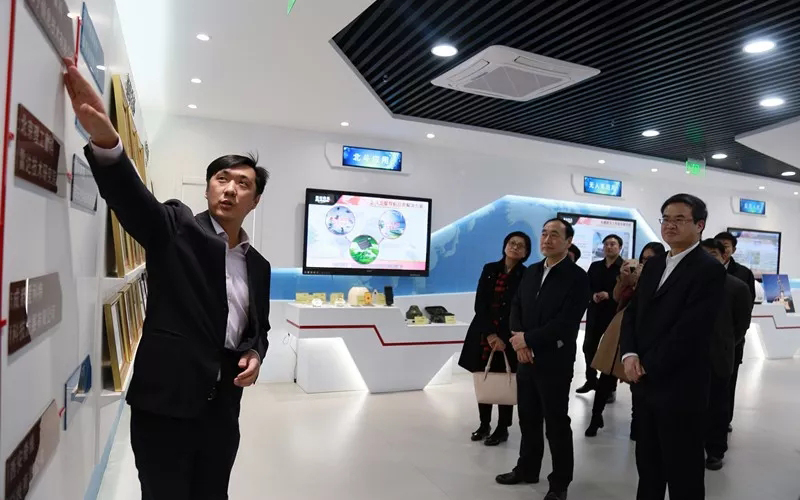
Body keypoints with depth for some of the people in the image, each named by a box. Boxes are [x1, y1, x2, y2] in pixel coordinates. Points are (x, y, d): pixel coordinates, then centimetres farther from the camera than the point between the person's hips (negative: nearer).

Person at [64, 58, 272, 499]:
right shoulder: (176, 229, -3)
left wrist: (255, 355, -3)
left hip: (222, 407, 4)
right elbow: (132, 199, -23)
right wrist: (105, 139, -41)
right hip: (166, 401, -4)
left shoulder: (258, 265, 10)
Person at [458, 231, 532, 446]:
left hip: (508, 337, -3)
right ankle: (484, 424, 26)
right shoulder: (489, 269, 5)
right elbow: (479, 304, 0)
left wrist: (503, 338, -15)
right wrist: (490, 333, -11)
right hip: (483, 334, 3)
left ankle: (502, 428, 21)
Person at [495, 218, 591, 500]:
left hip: (555, 361, -6)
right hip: (526, 357, 6)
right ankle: (527, 469, 34)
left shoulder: (577, 277, -11)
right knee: (528, 418, 17)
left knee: (556, 423, 7)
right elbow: (516, 308, 9)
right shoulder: (531, 272, 9)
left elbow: (566, 323, -19)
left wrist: (528, 339, -16)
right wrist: (520, 342, -8)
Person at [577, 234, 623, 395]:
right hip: (594, 313, 5)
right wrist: (593, 295, -11)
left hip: (615, 315, -5)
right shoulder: (595, 266, 11)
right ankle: (591, 380, 27)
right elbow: (587, 287, 9)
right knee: (588, 347, 9)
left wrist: (609, 295, -21)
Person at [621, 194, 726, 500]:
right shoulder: (653, 265, 11)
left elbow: (689, 331, -19)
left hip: (680, 387, -7)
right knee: (647, 464, 20)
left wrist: (648, 366, -14)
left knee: (683, 473, 9)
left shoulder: (709, 270, -12)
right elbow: (632, 313, 9)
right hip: (644, 383, 7)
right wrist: (630, 355, -7)